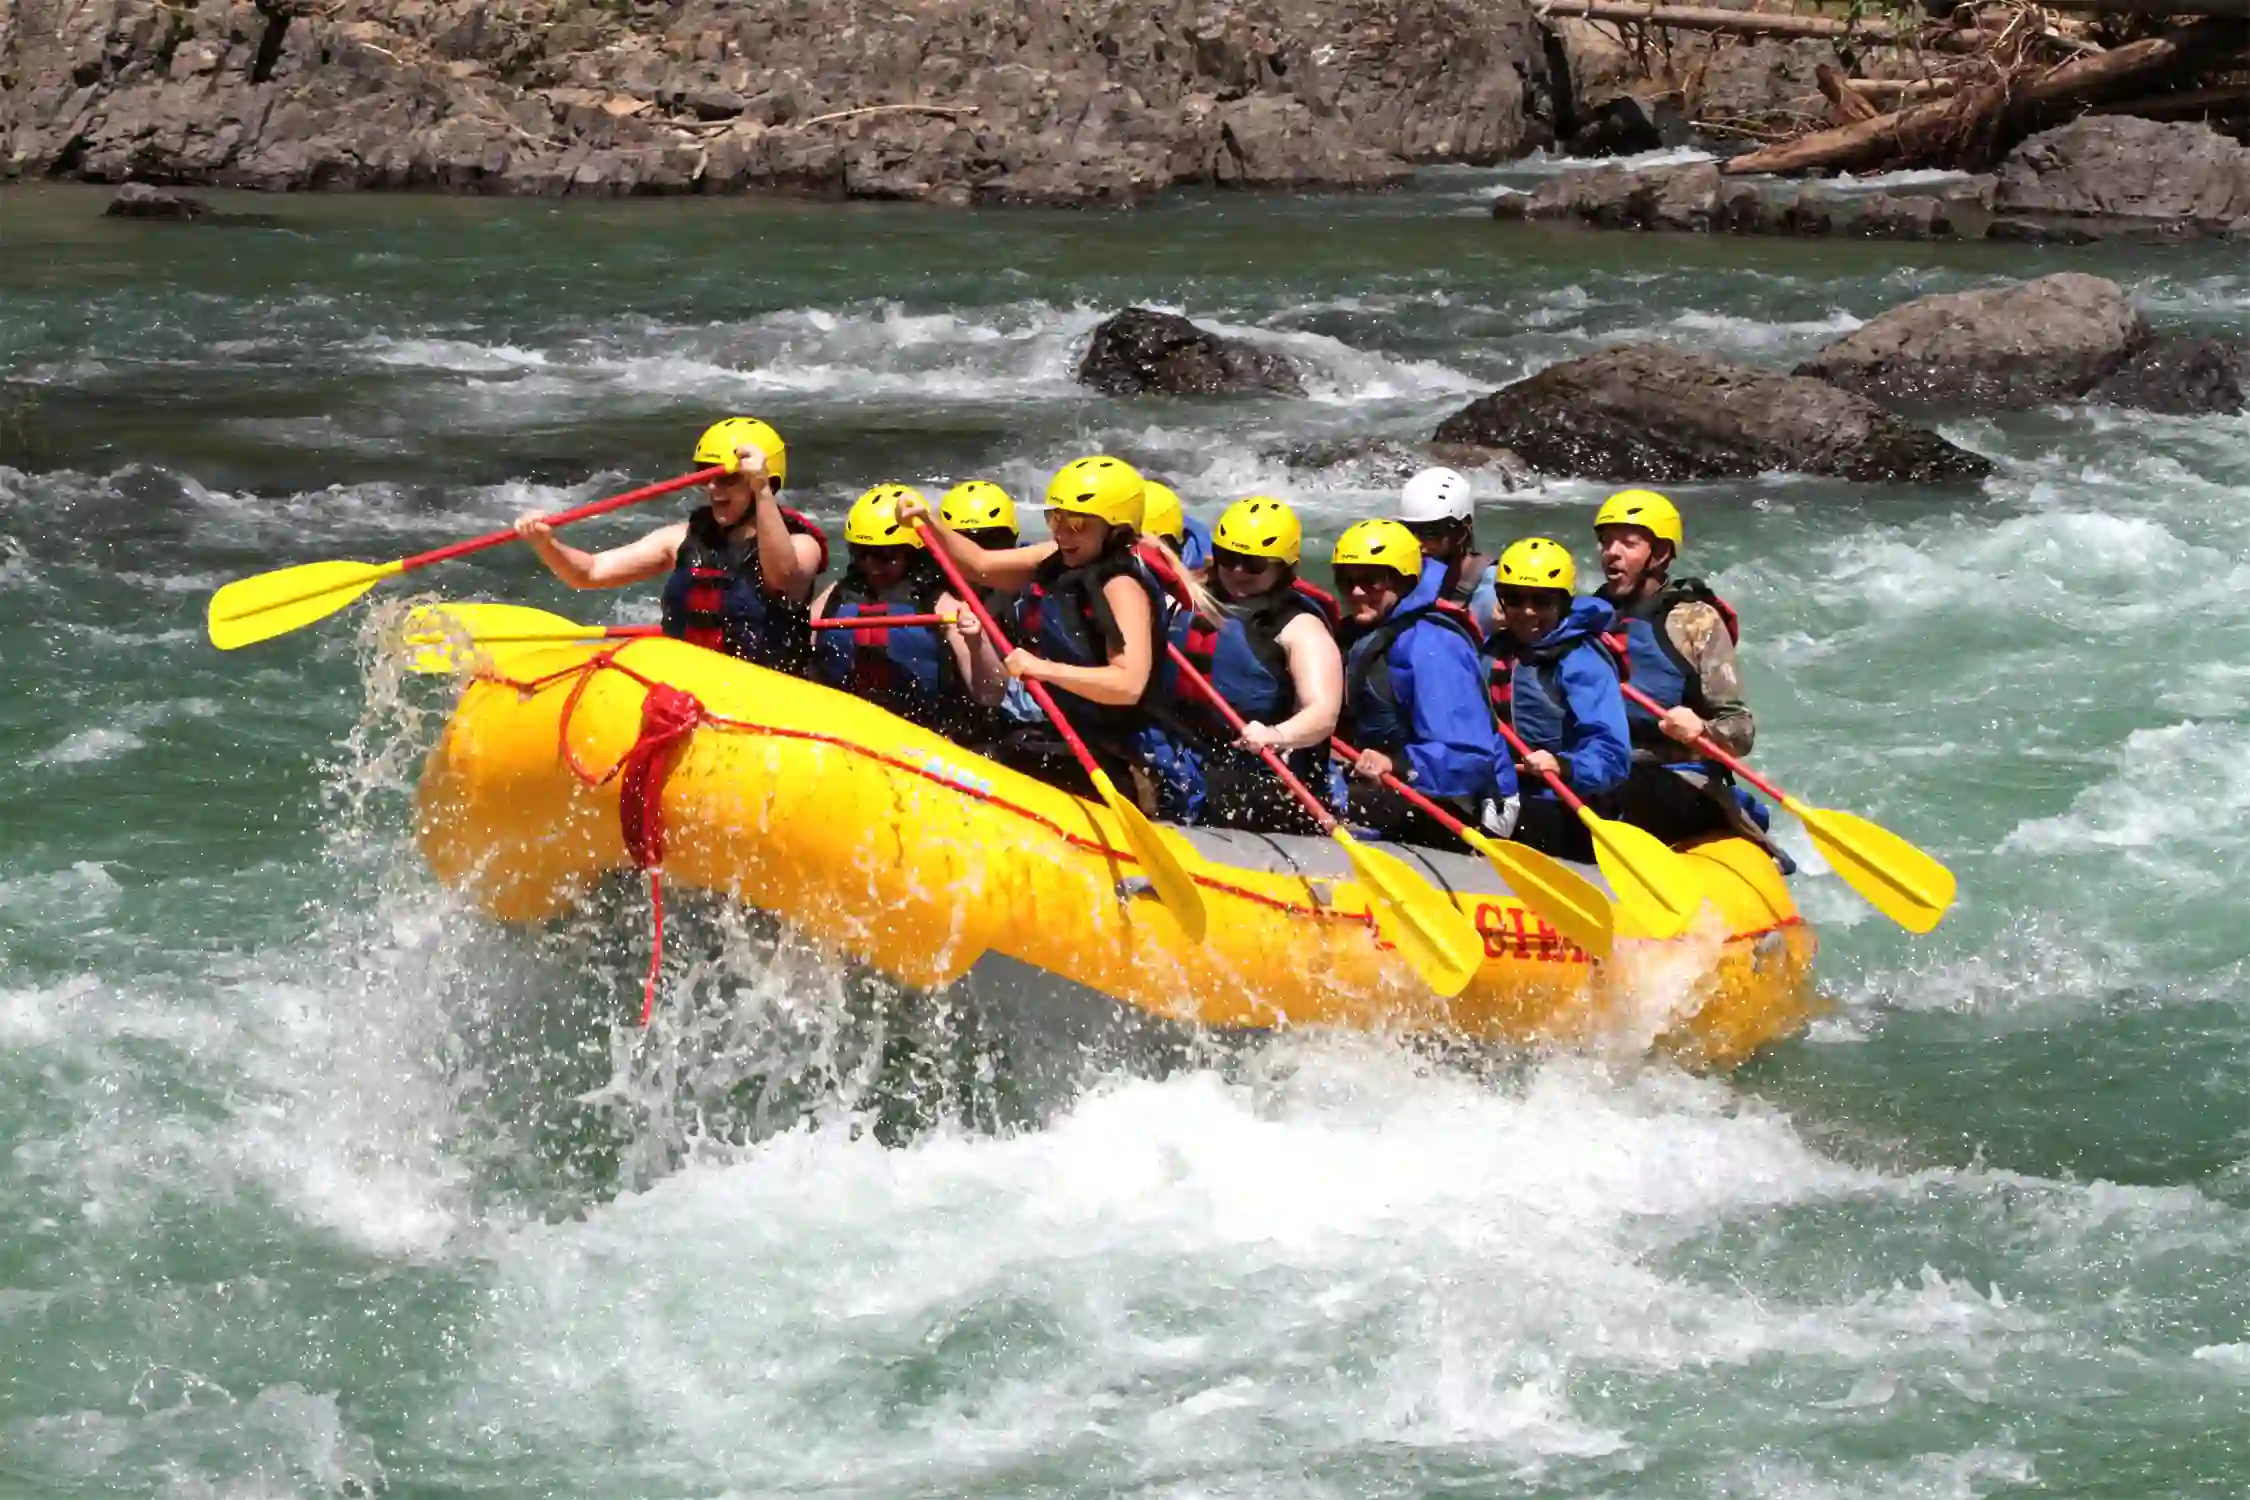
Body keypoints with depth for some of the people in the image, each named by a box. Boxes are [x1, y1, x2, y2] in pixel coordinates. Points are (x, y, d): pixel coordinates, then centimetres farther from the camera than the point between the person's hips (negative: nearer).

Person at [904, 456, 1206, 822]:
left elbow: (1128, 684, -32)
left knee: (1015, 760, -26)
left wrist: (1041, 668, -35)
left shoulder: (1123, 587, -20)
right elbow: (980, 565, 13)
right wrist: (931, 524, -2)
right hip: (1078, 739, 9)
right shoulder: (1057, 562, 4)